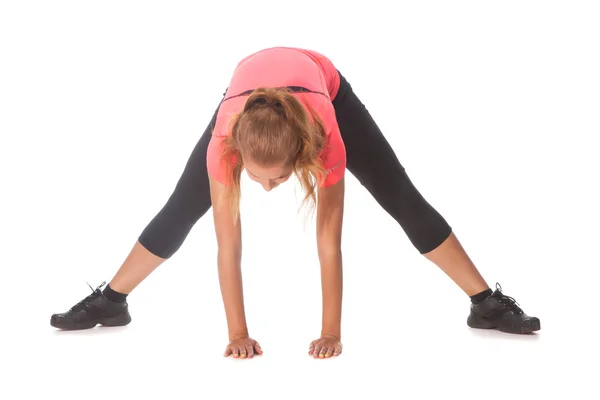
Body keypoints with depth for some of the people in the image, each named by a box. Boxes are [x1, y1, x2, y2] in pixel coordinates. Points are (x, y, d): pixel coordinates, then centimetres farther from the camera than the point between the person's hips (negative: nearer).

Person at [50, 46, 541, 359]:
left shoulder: (325, 136, -46)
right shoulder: (225, 139, -44)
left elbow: (329, 244, -38)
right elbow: (228, 245, -36)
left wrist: (331, 333, -32)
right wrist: (238, 333, -31)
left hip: (328, 87, -1)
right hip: (251, 89, 1)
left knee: (402, 197, -6)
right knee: (181, 210, -2)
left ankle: (487, 302, 4)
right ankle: (110, 300, 17)